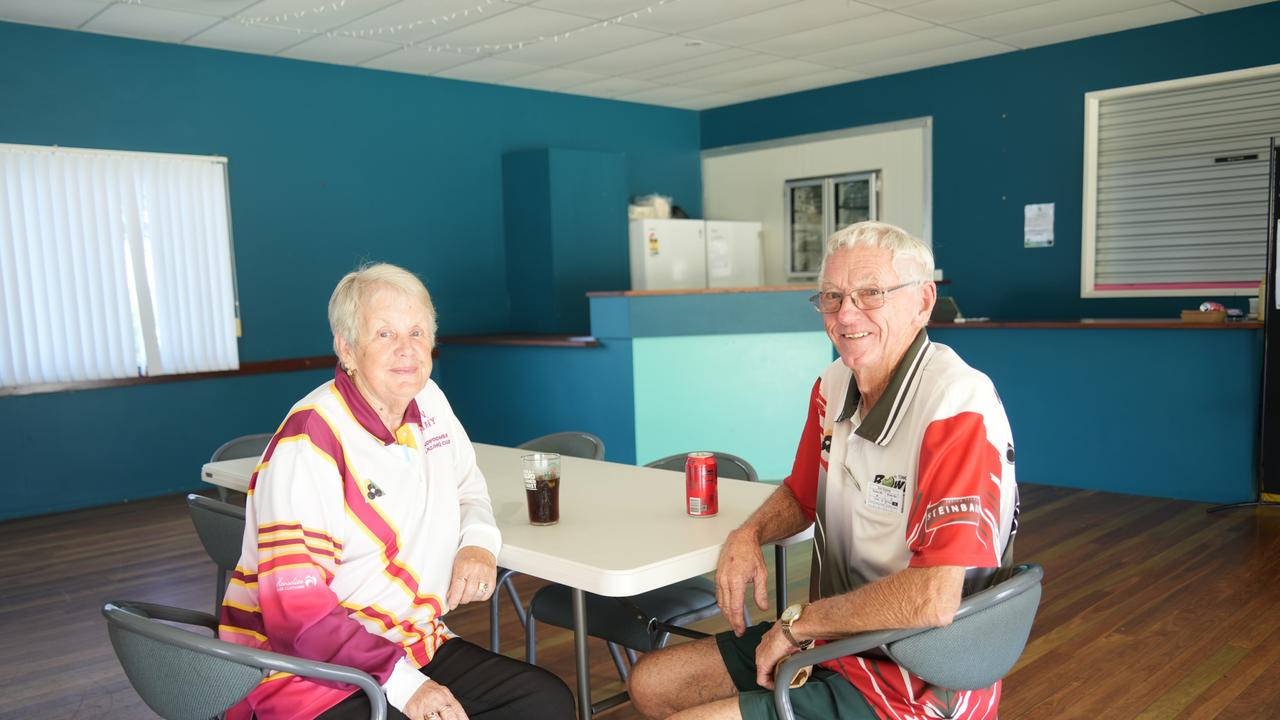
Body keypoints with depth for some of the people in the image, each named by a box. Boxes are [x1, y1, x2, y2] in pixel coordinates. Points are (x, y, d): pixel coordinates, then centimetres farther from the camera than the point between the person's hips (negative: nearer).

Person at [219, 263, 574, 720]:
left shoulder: (427, 400, 4)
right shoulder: (309, 442, -18)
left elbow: (467, 485, 22)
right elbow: (296, 609, -20)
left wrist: (479, 539, 0)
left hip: (417, 645, 8)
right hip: (310, 669, -7)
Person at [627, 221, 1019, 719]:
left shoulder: (957, 408, -26)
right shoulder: (833, 387, 1)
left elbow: (933, 599, -33)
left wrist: (800, 621, -18)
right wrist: (748, 535, -4)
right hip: (833, 638, 8)